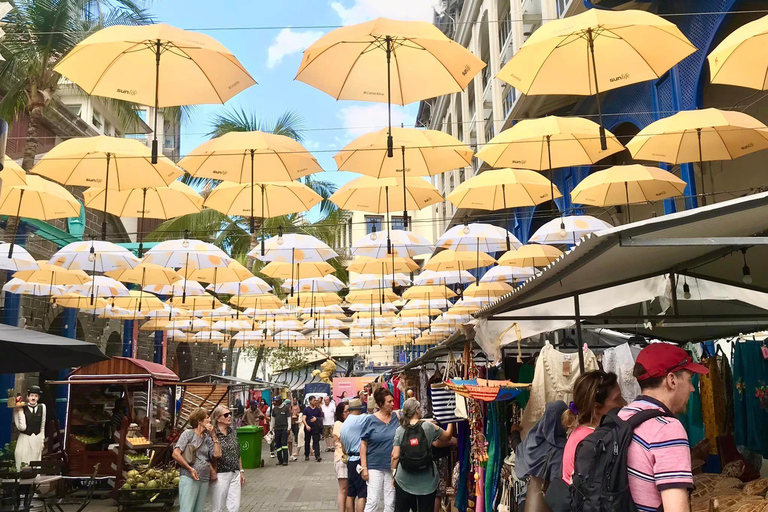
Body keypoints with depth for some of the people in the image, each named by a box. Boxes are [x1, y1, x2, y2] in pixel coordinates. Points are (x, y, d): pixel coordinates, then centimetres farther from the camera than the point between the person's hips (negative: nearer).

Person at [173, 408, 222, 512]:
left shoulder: (207, 438, 12)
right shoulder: (188, 433, -2)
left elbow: (217, 454, 1)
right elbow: (176, 454, -7)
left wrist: (213, 435, 3)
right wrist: (190, 469, -11)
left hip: (204, 480, 6)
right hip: (189, 478, -6)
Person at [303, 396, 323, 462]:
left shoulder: (318, 409, 7)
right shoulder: (306, 409, 1)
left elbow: (321, 418, 13)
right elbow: (304, 419, -6)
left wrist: (316, 418, -8)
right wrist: (306, 425, -21)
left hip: (315, 428, 0)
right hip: (308, 428, 0)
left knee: (316, 441, -8)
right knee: (307, 442, 10)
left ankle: (317, 456, -13)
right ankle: (306, 455, 24)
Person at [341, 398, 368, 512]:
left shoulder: (344, 425, 15)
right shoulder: (361, 419, -13)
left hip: (350, 460, 9)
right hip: (360, 460, -9)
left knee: (351, 494, 12)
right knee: (362, 495, -7)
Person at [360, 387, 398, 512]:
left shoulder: (397, 418, 2)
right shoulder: (371, 420, -5)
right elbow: (363, 444, -4)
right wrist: (364, 468, -8)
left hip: (393, 467, 3)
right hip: (375, 466, -3)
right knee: (373, 501, -3)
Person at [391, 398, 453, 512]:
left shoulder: (400, 430, -5)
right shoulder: (428, 426, -7)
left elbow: (395, 456, -7)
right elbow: (447, 437, 8)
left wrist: (393, 471, 8)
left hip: (404, 480, 1)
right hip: (427, 480, -1)